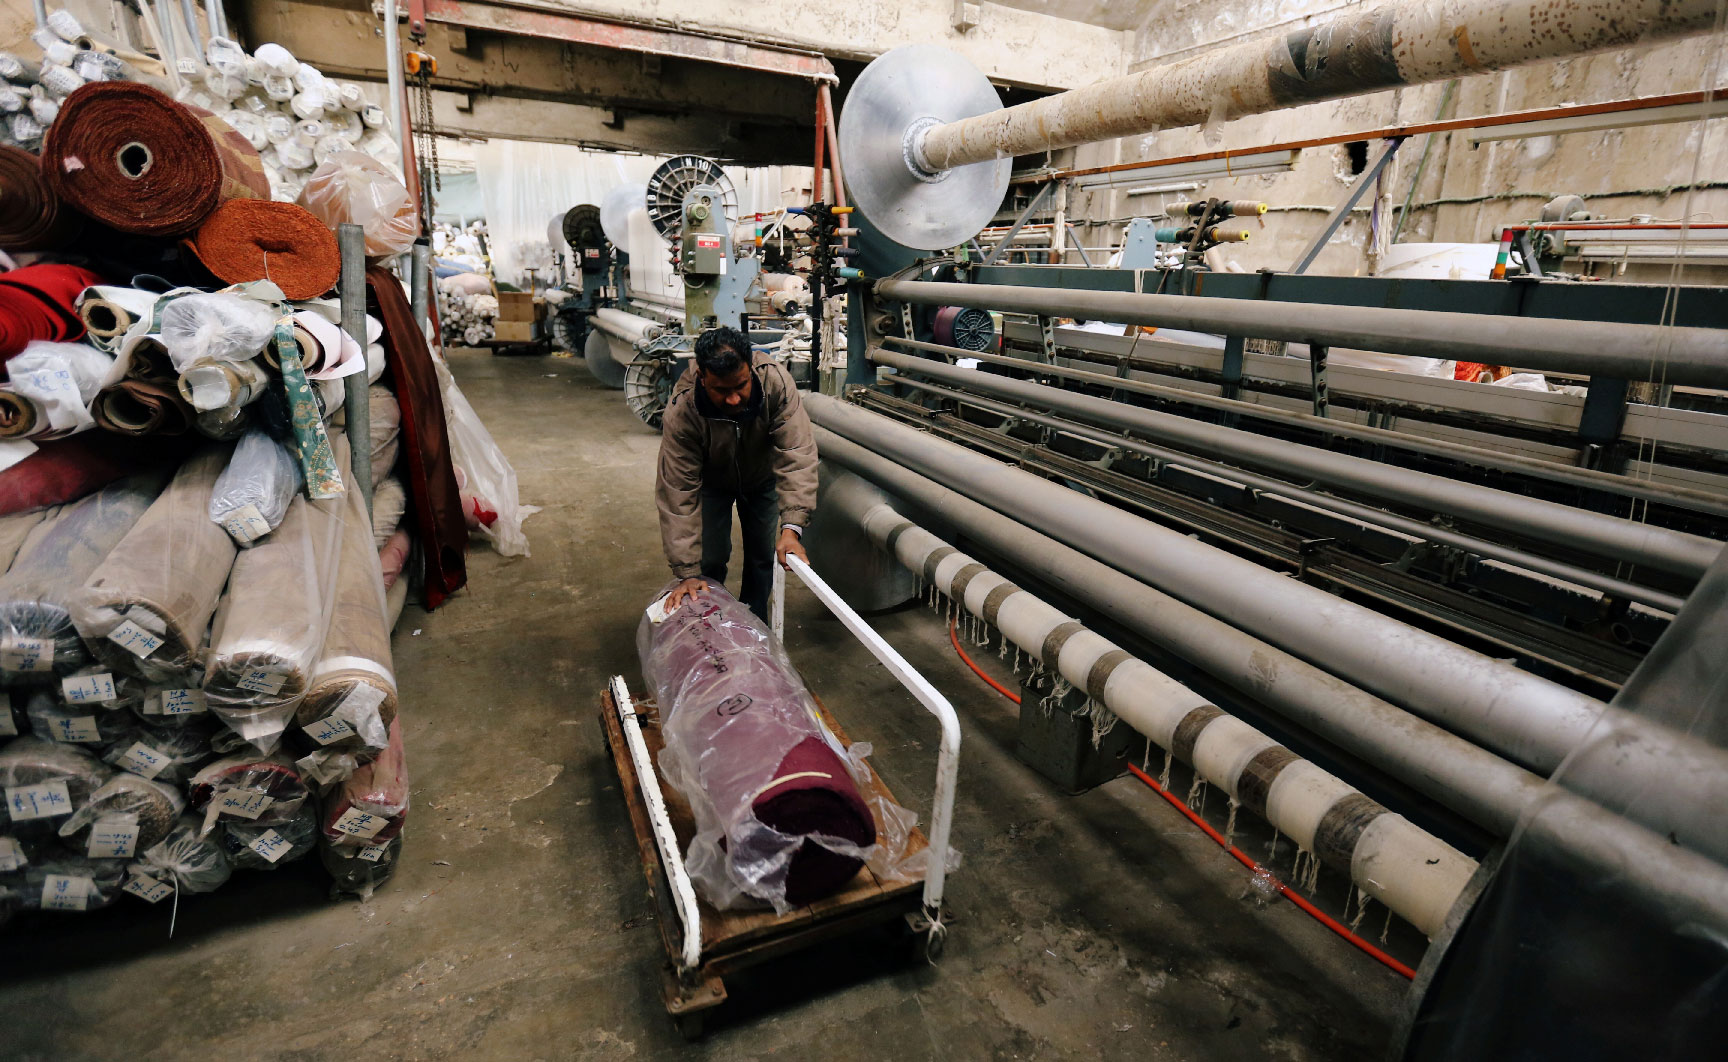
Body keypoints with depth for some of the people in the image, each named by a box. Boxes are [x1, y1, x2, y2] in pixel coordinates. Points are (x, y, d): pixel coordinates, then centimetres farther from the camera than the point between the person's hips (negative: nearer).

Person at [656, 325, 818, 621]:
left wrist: (792, 527, -51)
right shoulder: (681, 411, -38)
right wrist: (688, 572, -34)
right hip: (711, 481, -1)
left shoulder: (775, 380, -37)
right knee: (711, 558, -4)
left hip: (762, 477, 1)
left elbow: (797, 453, -39)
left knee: (763, 556, 3)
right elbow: (678, 492, -34)